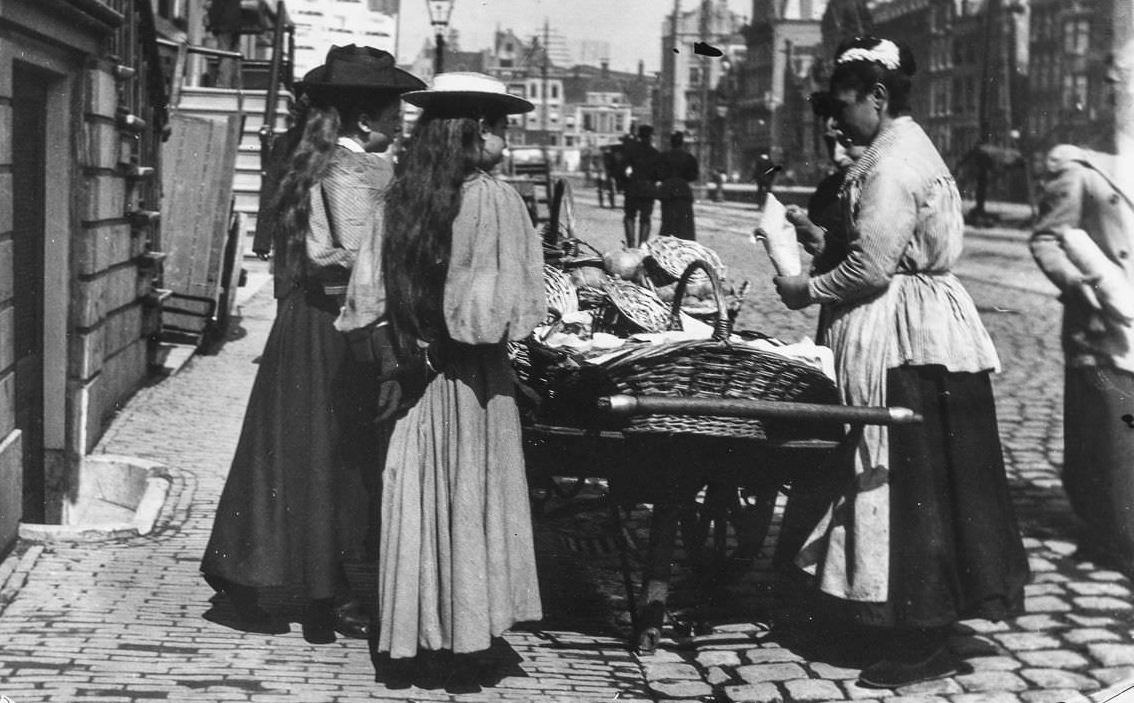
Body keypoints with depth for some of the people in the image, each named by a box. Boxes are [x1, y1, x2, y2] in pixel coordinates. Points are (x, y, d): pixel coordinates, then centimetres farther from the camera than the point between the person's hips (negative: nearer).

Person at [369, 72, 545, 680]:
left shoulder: (402, 196, 0)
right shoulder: (493, 199, -14)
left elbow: (380, 289, 4)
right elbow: (510, 303, -14)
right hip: (473, 377, -4)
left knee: (417, 498, 12)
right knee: (468, 497, 7)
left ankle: (406, 632, 20)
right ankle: (456, 631, 14)